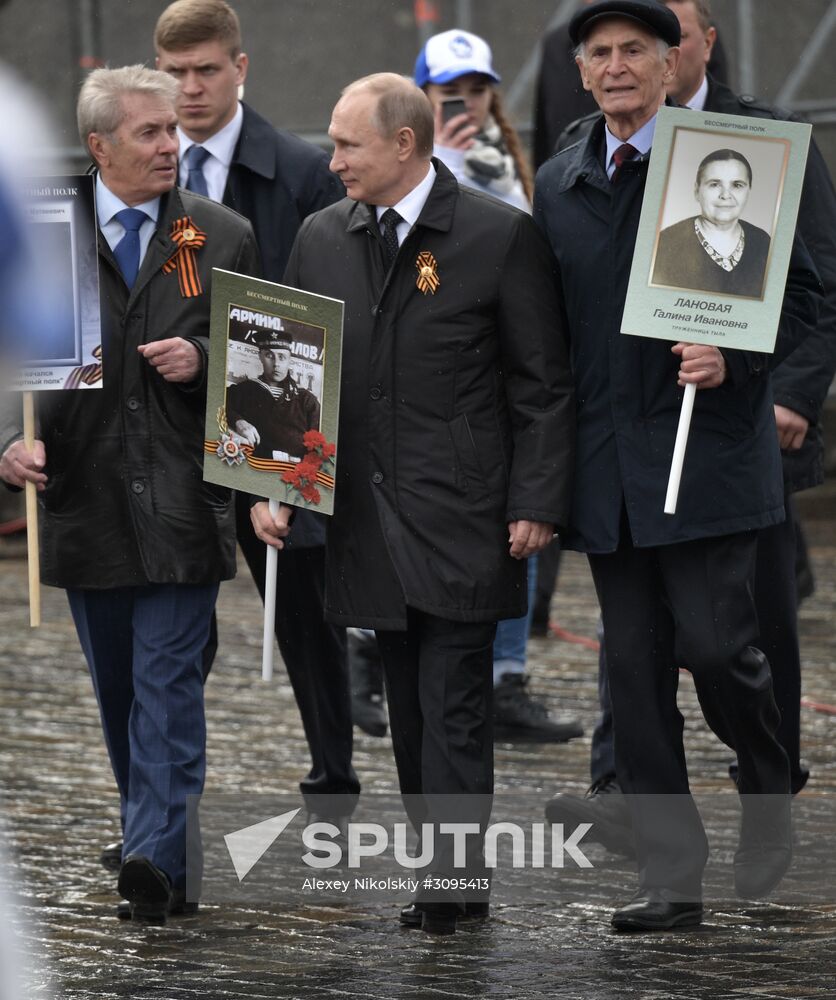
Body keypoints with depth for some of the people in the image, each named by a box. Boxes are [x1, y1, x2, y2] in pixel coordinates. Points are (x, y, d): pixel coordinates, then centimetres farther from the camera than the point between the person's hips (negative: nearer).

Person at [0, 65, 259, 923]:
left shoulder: (223, 237, 4)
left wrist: (202, 361, -11)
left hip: (180, 500, -2)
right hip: (84, 496, 2)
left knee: (167, 682, -12)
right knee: (119, 693, 12)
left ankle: (156, 856, -18)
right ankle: (161, 853, 24)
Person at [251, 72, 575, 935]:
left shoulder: (500, 237, -6)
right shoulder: (322, 239, 9)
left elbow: (542, 384, -4)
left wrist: (536, 505, -9)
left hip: (461, 523, -5)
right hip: (368, 525, 5)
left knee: (453, 709, -7)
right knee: (409, 710, 8)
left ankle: (453, 887, -7)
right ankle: (445, 881, 13)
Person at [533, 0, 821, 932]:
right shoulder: (558, 185, 13)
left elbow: (799, 293, -1)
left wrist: (734, 360, -18)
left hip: (706, 453, -5)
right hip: (605, 467, 5)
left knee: (715, 643, -10)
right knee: (635, 671, 3)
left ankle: (769, 806, 19)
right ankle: (670, 878, 7)